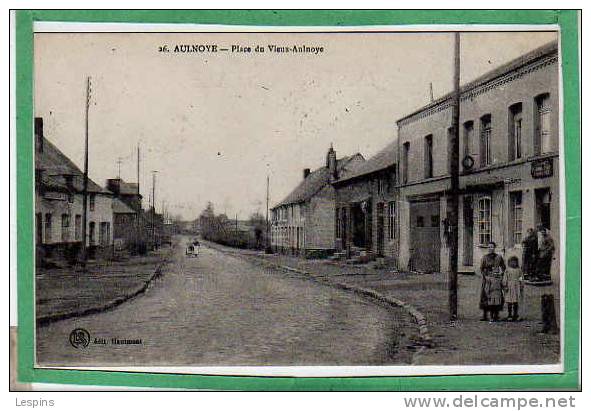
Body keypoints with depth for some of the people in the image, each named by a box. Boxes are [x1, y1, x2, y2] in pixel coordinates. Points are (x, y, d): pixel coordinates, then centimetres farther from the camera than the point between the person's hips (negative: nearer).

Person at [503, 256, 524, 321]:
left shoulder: (519, 270, 9)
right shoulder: (507, 270, 3)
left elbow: (521, 279, 11)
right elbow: (505, 279, 1)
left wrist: (521, 288, 8)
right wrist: (505, 286, -7)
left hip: (517, 288, 2)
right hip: (509, 288, -2)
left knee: (516, 302, 3)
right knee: (509, 302, -1)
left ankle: (515, 315, 9)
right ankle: (509, 316, 6)